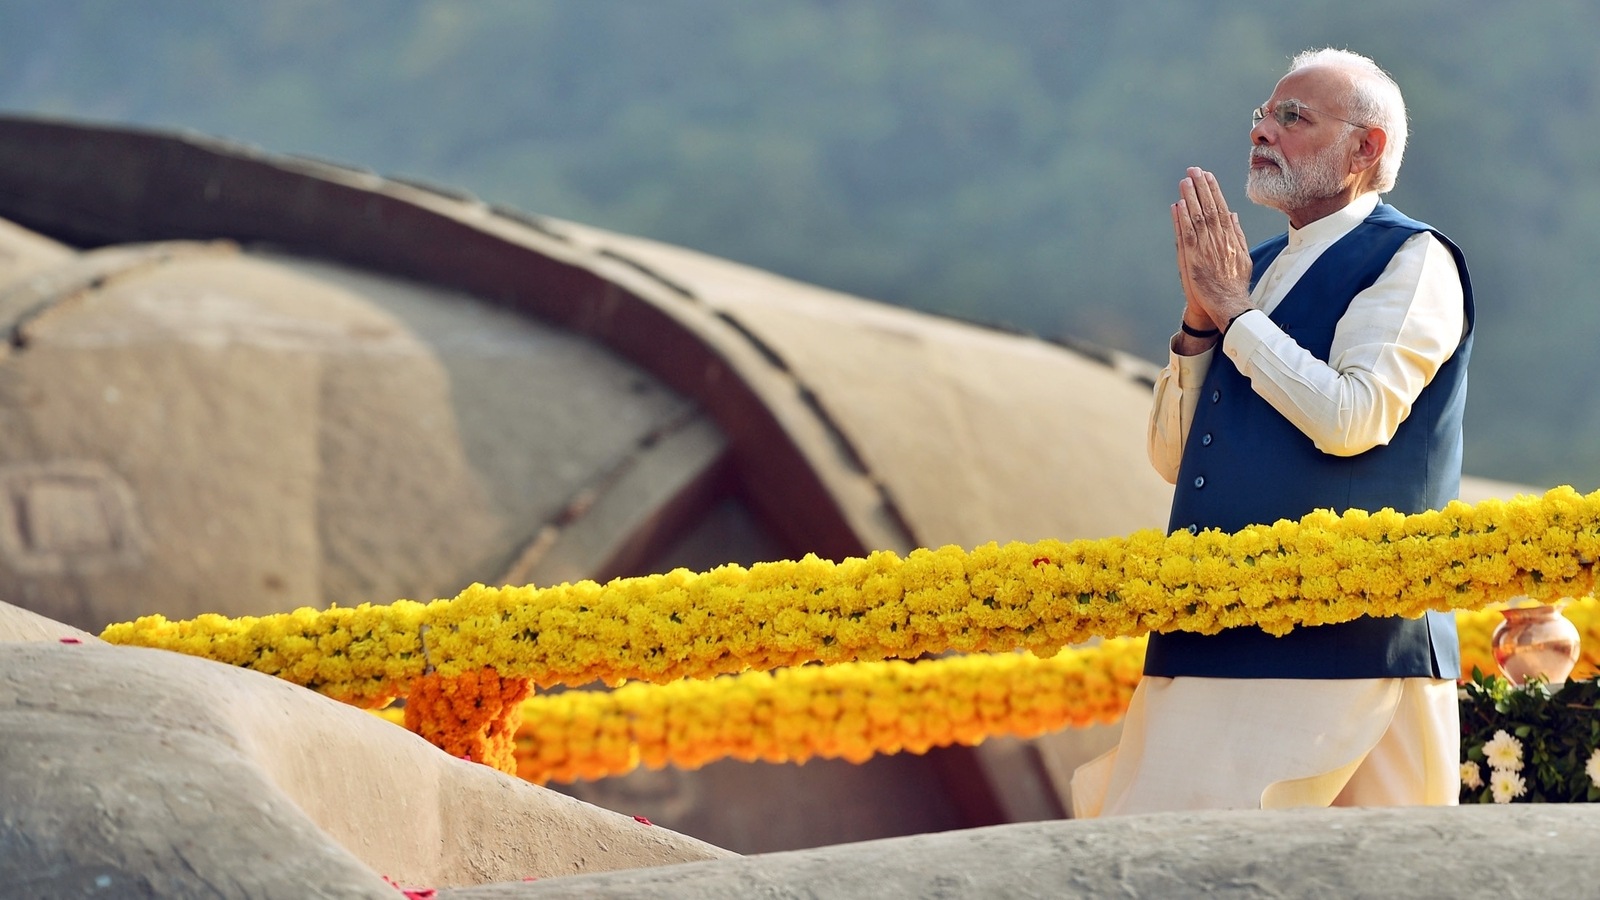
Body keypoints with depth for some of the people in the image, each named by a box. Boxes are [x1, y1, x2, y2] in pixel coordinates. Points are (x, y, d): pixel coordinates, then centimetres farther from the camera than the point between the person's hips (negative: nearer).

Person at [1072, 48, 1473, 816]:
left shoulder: (1412, 262, -2)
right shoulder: (1257, 268, 20)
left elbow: (1352, 420, -17)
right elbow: (1172, 456, 17)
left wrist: (1235, 310, -8)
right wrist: (1200, 320, 2)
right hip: (1210, 642, 7)